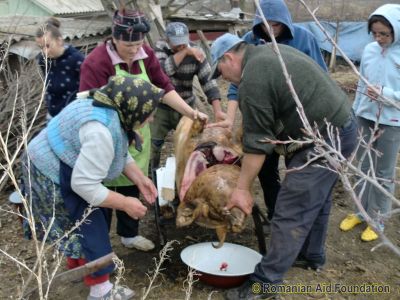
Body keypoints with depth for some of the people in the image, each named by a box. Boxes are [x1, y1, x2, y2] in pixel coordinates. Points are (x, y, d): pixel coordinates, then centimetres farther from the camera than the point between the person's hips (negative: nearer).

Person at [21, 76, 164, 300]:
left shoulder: (112, 112, -3)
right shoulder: (101, 132, -35)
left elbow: (121, 154, 8)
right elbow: (84, 184, -32)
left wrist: (140, 179, -4)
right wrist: (125, 203, -23)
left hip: (69, 172, 10)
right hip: (52, 179, -10)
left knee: (91, 218, 20)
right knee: (89, 226, -2)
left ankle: (77, 266, 40)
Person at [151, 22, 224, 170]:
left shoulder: (195, 53, -12)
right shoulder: (160, 47, -11)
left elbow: (208, 80, -18)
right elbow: (163, 70, -29)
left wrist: (217, 110, -29)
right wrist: (184, 52, -35)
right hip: (161, 106, -1)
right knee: (152, 144, 4)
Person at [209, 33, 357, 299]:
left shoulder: (253, 80, -17)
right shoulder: (269, 51, 12)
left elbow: (257, 143, -15)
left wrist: (242, 189, -7)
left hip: (325, 140, -10)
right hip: (341, 124, 10)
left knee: (291, 213, -6)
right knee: (316, 197, 23)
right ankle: (312, 255, 40)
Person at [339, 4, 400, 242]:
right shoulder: (370, 50, 0)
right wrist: (354, 113, 12)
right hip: (365, 118, 4)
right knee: (364, 168, 16)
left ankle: (378, 220, 23)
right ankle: (361, 212, 32)